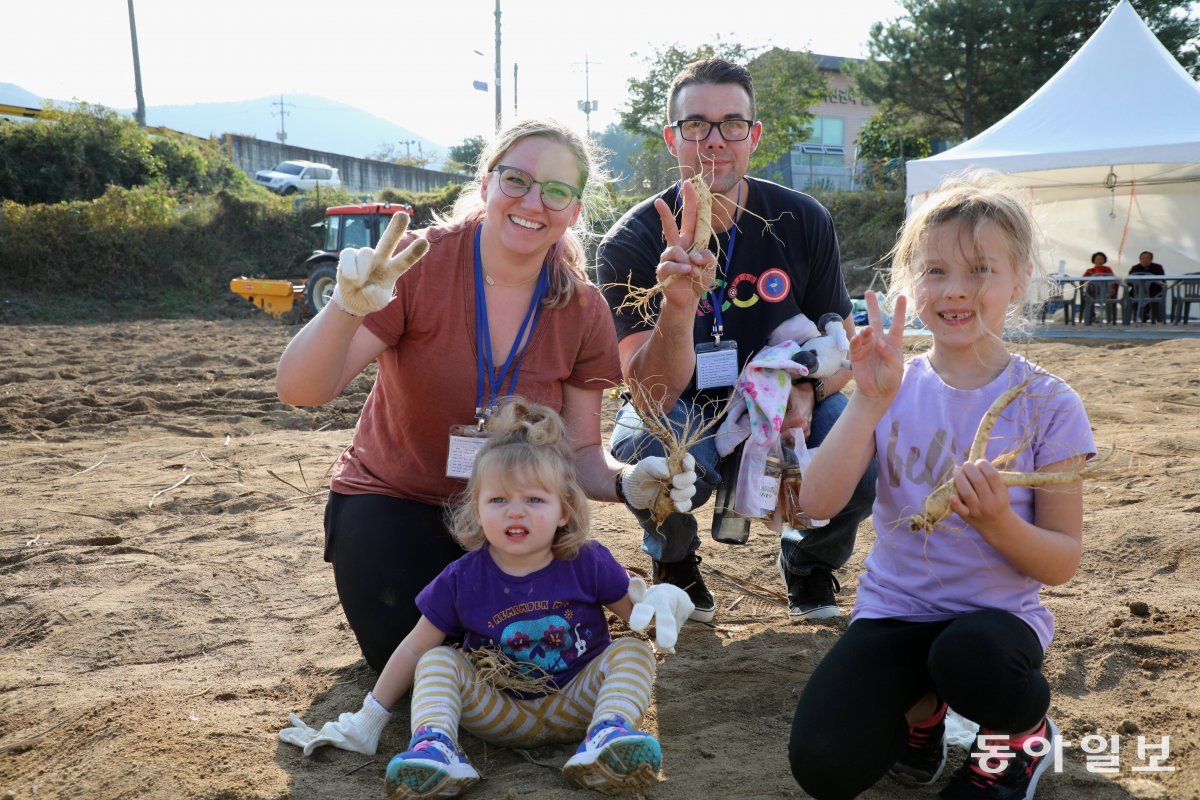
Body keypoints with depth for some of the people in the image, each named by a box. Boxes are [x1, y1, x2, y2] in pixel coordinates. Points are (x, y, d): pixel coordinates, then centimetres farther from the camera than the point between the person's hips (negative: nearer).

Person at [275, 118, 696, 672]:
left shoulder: (583, 310, -10)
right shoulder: (420, 264, -19)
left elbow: (580, 450, -4)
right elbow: (300, 391, -25)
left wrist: (627, 484, -27)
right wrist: (348, 309, -44)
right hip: (393, 503, -2)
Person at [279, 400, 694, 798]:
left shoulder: (589, 563, -12)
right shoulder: (461, 580, -10)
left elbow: (631, 607, 2)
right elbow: (414, 648, -1)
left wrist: (655, 603, -23)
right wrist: (369, 719, 0)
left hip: (574, 705, 0)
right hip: (501, 715, 1)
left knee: (631, 652, -20)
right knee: (439, 661, -17)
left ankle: (607, 734, -37)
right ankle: (434, 744, -36)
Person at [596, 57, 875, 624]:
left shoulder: (803, 222, -8)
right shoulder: (631, 243, -17)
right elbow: (653, 395, -26)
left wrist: (806, 393, -22)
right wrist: (679, 305, -46)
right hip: (679, 414, -2)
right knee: (653, 452, -36)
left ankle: (808, 567, 9)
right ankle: (675, 564, 2)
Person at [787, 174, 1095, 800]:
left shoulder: (1046, 404, -7)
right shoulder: (895, 388, -3)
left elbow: (1063, 562, -6)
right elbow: (816, 502, -16)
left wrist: (998, 522, -26)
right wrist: (870, 400, -25)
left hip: (999, 614, -1)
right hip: (893, 609, 2)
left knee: (968, 657, -38)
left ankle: (1026, 731, 0)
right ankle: (921, 704, 15)